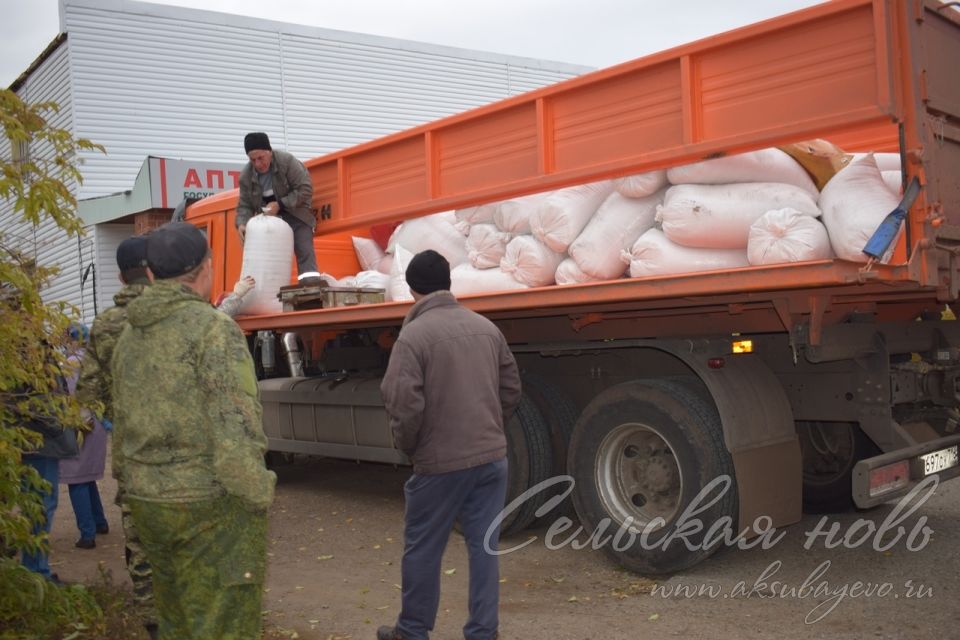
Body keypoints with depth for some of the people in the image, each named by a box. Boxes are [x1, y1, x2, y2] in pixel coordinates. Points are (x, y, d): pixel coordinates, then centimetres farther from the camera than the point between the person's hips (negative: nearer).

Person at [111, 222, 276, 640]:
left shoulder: (129, 335, 10)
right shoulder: (214, 329, -13)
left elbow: (122, 428, 14)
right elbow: (233, 429, -20)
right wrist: (257, 496, -15)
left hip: (147, 502, 8)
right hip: (212, 503, -7)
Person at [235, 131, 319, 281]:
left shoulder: (287, 161, -21)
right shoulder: (245, 176, -8)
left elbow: (305, 189, -20)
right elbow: (244, 205, -2)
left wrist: (280, 205, -26)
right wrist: (242, 223, -23)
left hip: (295, 214, -4)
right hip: (268, 219, 4)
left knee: (305, 253, -16)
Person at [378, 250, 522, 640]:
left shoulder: (414, 334, -12)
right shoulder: (486, 327, 7)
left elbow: (404, 404, -17)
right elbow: (511, 389, 12)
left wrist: (406, 447, 1)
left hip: (441, 462, -5)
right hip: (492, 456, 5)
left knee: (422, 549, 11)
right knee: (484, 547, 11)